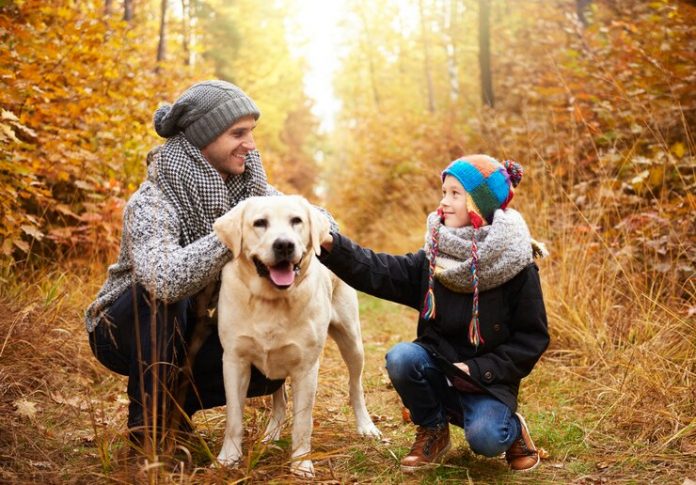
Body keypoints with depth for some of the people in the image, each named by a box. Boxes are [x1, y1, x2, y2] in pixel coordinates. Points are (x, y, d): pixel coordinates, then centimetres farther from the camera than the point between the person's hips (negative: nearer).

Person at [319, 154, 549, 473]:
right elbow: (379, 272, -10)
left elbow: (532, 337, -8)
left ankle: (512, 430, 9)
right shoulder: (433, 258, 0)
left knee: (484, 438, -30)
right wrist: (332, 245, -24)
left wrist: (480, 369, -16)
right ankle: (433, 432, 0)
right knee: (401, 358, -26)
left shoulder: (517, 269, -10)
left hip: (487, 381, -4)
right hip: (438, 369, 4)